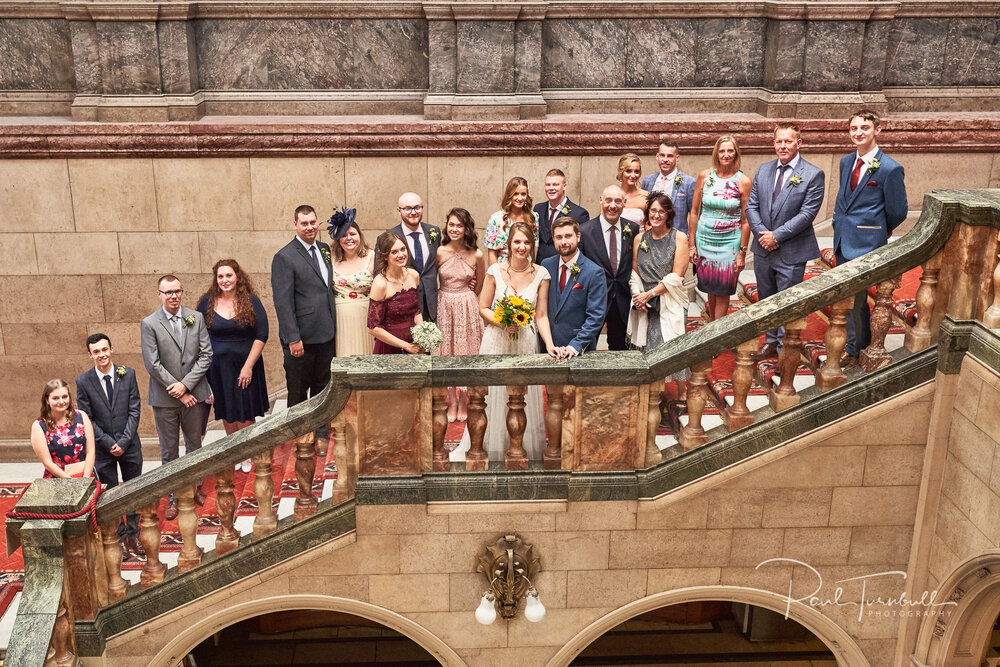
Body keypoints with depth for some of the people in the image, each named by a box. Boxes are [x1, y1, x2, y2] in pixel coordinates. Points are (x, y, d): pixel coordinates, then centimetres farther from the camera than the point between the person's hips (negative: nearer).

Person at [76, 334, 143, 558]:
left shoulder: (128, 375, -5)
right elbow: (87, 419, -5)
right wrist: (109, 443, -12)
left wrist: (124, 441, -12)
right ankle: (119, 537, 20)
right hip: (102, 447, -1)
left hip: (129, 445, 1)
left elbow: (134, 411, -4)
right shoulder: (83, 382, -7)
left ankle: (133, 533, 28)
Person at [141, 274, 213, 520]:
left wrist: (185, 384, -13)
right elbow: (153, 365, -10)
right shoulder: (149, 324, -6)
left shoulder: (196, 318, 1)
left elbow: (206, 355, -3)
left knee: (195, 444, 16)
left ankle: (195, 487, 34)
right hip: (164, 398, -2)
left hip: (194, 393, 2)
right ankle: (174, 496, 18)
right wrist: (178, 392, -12)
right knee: (169, 450, 7)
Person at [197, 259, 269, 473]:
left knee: (245, 413, 4)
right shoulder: (207, 302, 0)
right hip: (218, 365, 2)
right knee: (226, 412, 11)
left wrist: (248, 366, -12)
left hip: (246, 364, -2)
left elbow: (261, 335, -7)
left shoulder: (251, 301, -5)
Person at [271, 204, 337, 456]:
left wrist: (334, 327, 10)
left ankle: (321, 432, 29)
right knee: (298, 390, 7)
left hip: (325, 333, 6)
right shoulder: (284, 257, -11)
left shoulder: (325, 249, 10)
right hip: (301, 337, -6)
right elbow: (283, 301, -14)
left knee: (322, 386, 16)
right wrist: (293, 338, -17)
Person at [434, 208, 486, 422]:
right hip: (444, 306, 1)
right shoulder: (439, 252, -8)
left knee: (466, 353, 7)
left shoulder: (477, 255, -9)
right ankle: (452, 402, 21)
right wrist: (447, 297, 6)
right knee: (446, 353, 7)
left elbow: (479, 286, 6)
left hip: (467, 307, -1)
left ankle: (464, 402, 23)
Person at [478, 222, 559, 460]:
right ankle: (496, 451, 20)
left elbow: (541, 316, -1)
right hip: (496, 341, 0)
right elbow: (483, 308, 2)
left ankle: (527, 453, 18)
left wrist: (550, 346, -13)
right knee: (496, 398, 5)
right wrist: (501, 322, -16)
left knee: (526, 401, 4)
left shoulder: (541, 274, -1)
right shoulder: (495, 270, -3)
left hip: (526, 342, 1)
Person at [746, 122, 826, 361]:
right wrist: (762, 233, -10)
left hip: (792, 252, -5)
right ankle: (771, 343, 35)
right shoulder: (763, 170, 7)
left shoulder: (813, 175, -9)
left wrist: (777, 235, -17)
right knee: (766, 300, 18)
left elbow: (807, 214, -15)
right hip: (763, 250, 5)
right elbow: (751, 206, 6)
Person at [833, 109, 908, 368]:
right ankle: (854, 345, 31)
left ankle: (855, 350, 16)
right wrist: (839, 224, 13)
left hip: (866, 243, -7)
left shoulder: (890, 169, -13)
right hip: (843, 241, 7)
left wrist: (878, 232, 7)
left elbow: (897, 213, -6)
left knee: (856, 299, -1)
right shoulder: (846, 162, 8)